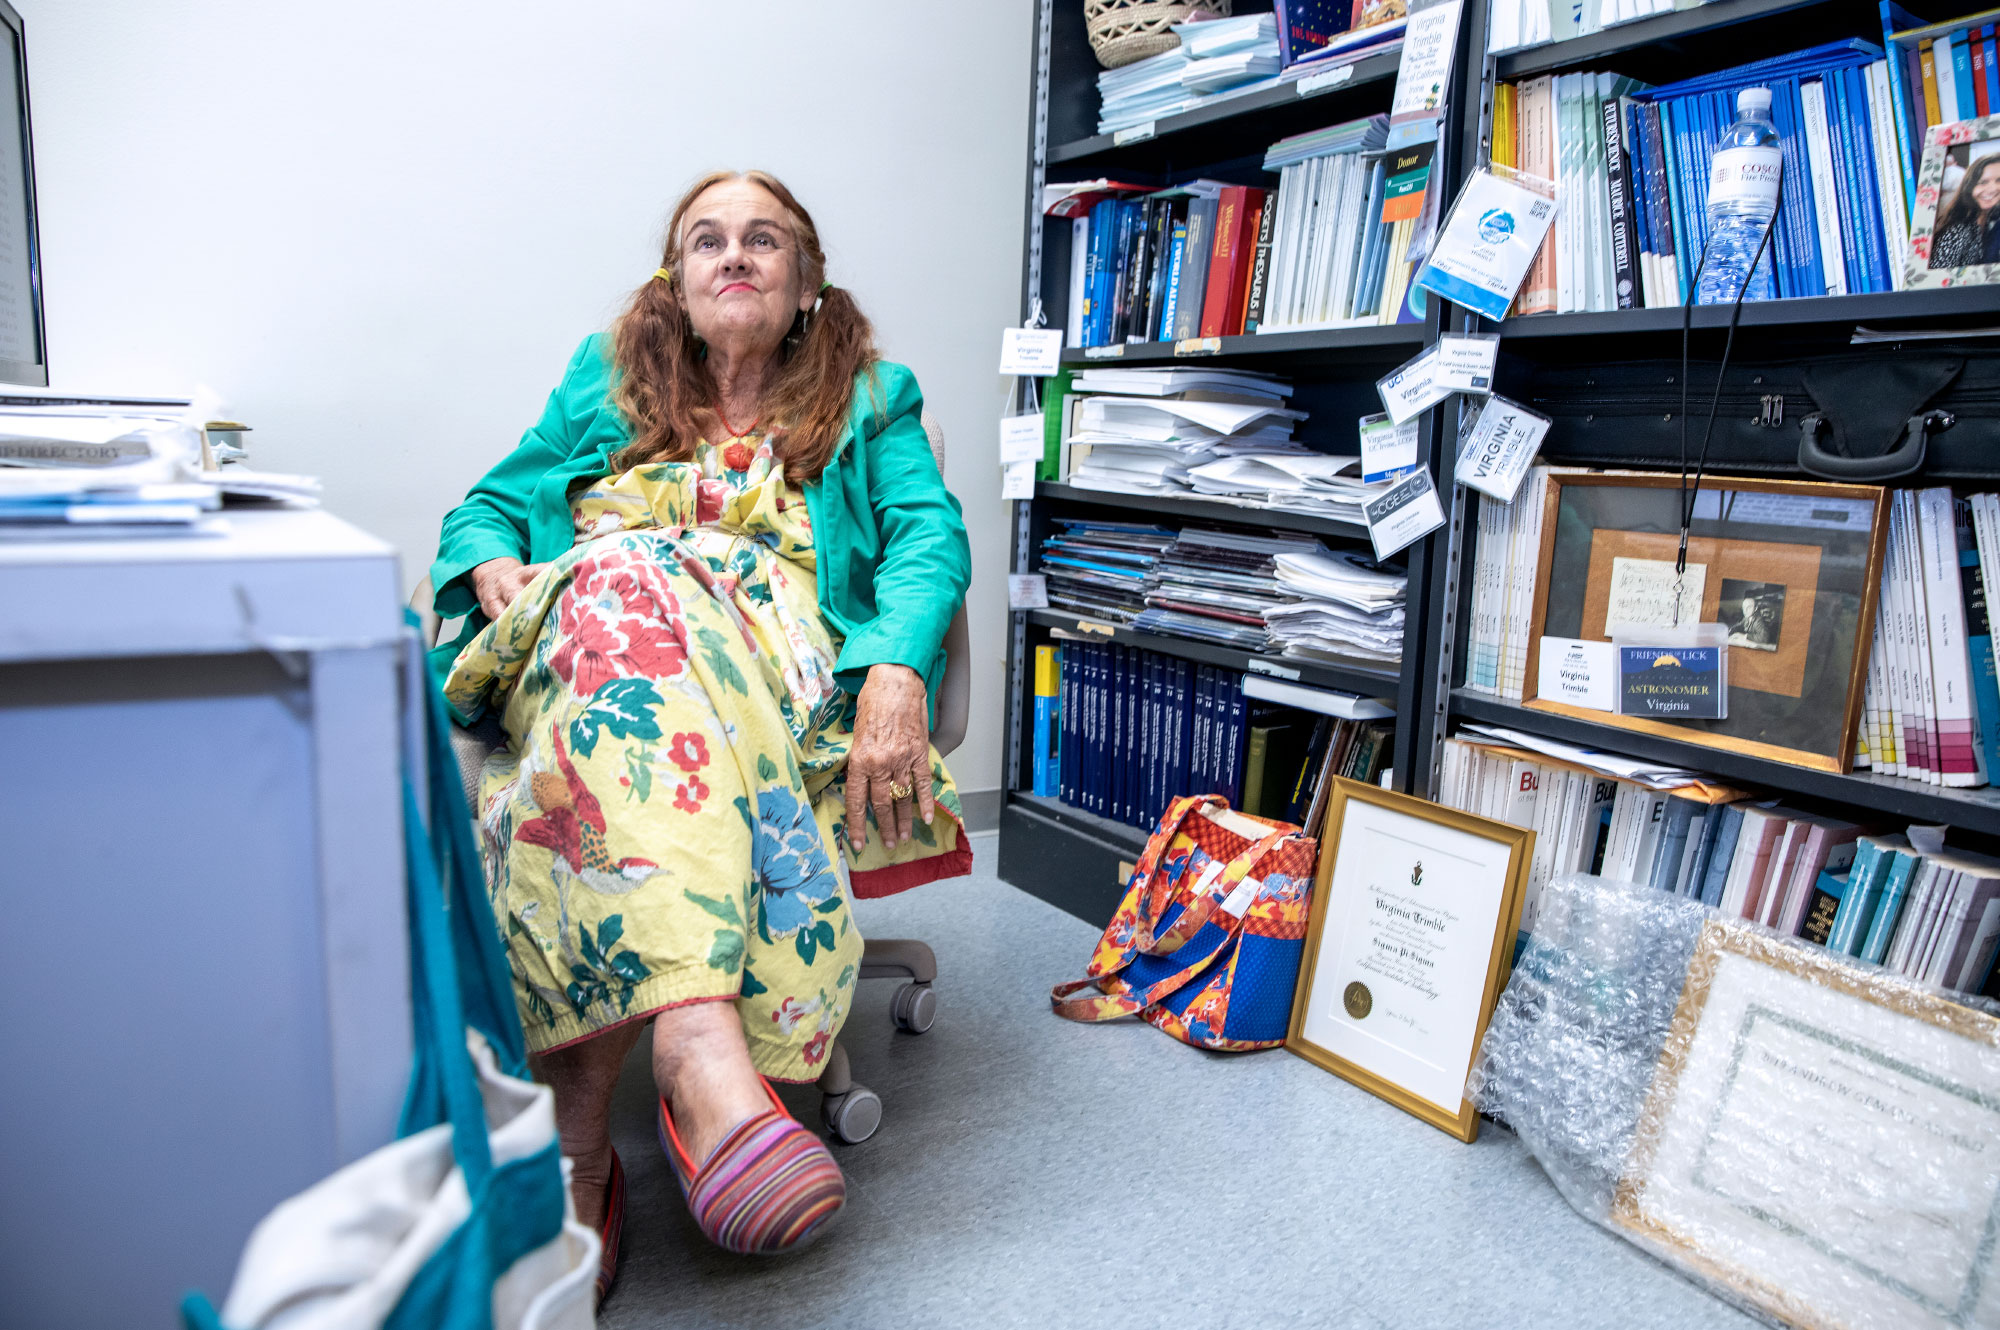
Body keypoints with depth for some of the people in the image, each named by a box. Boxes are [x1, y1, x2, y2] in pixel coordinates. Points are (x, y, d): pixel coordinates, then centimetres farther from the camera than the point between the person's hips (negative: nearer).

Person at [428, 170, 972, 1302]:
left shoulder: (871, 401, 23)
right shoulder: (604, 384, 30)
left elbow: (928, 532, 4)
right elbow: (488, 506, 26)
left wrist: (897, 671, -18)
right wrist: (494, 566, -2)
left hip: (780, 664, -1)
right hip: (575, 637, 1)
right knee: (629, 598, -38)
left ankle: (579, 1133, -42)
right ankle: (703, 1046, -55)